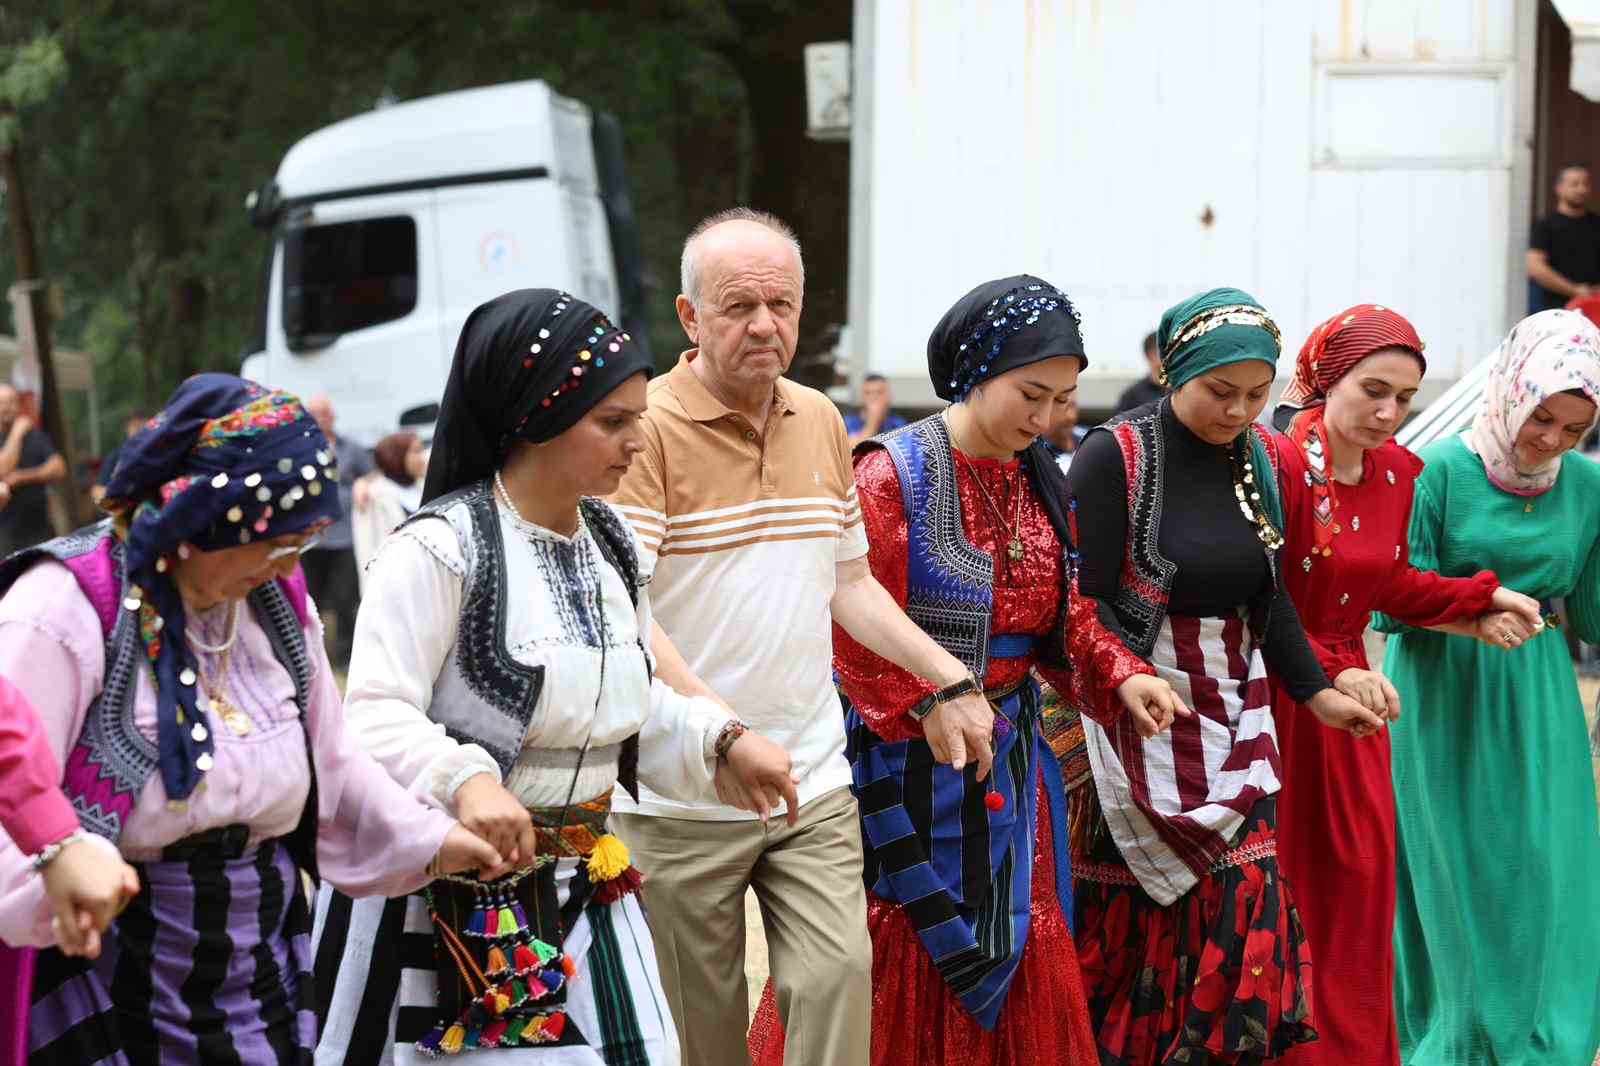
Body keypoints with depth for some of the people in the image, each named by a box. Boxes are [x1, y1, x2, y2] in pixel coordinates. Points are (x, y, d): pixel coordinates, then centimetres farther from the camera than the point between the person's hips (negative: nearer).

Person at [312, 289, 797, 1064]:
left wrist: (720, 742, 6)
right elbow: (376, 719, -22)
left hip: (581, 886, 7)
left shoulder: (610, 543, 9)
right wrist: (466, 781, -38)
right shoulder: (440, 548, -16)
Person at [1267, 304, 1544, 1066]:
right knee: (1280, 882, 2)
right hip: (1272, 693, -6)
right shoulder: (1277, 465, -19)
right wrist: (1330, 674, -26)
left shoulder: (1401, 473, 2)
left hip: (1348, 682, 6)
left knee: (1359, 875, 8)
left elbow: (1388, 583, 11)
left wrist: (1481, 597, 2)